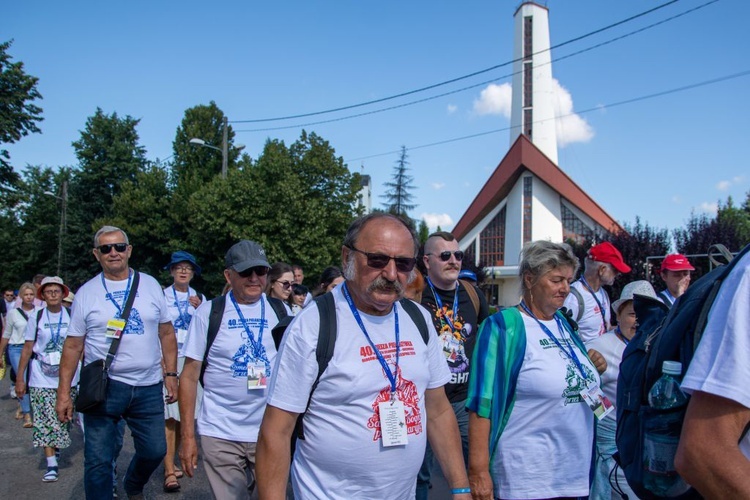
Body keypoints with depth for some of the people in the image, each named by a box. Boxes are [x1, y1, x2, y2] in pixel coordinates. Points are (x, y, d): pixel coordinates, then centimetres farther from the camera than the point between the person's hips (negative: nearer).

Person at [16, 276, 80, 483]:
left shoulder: (72, 316, -1)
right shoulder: (36, 318, -1)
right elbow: (27, 349, 1)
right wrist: (20, 377, -1)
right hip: (41, 379, -1)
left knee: (64, 418, 9)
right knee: (46, 421, -4)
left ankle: (57, 448, 35)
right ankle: (51, 465, -1)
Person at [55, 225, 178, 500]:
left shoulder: (150, 285, 5)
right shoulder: (86, 292, 1)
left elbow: (166, 333, 9)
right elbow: (73, 346, 2)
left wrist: (171, 374, 3)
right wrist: (63, 392, -1)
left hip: (148, 387, 2)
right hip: (103, 387, -2)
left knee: (154, 451, 11)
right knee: (98, 461, 1)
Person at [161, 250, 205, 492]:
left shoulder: (199, 298, 11)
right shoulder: (162, 296, 0)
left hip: (191, 361, 4)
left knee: (183, 415, 9)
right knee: (170, 416, -7)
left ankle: (170, 462, 25)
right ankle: (169, 471, -3)